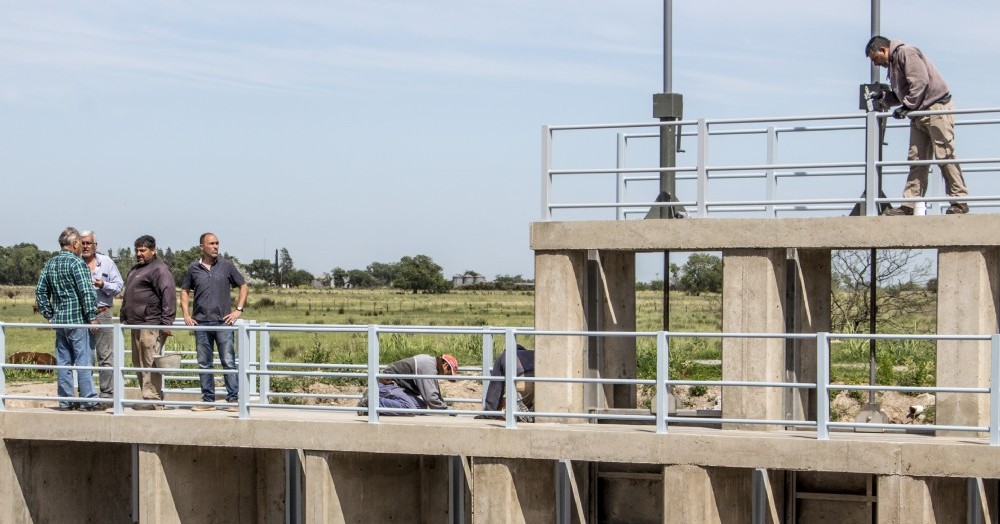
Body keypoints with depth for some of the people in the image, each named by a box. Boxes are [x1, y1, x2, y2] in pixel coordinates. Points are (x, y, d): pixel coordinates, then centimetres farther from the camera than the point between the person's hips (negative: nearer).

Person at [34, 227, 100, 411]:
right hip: (77, 320, -7)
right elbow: (87, 292, -17)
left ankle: (65, 401, 12)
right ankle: (88, 401, -4)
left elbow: (40, 291, 14)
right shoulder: (76, 263, -11)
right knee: (83, 361, -4)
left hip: (58, 320, 7)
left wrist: (49, 314, 17)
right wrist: (92, 317, -12)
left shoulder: (50, 264, 11)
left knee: (63, 361, 10)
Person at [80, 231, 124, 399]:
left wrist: (104, 286, -11)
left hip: (102, 313, 0)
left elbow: (119, 285, 6)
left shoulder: (106, 262, 8)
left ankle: (106, 392, 0)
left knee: (105, 355, -3)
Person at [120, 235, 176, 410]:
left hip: (151, 325, -10)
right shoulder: (135, 269, 23)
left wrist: (166, 322, -23)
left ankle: (153, 399, -12)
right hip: (136, 324, 10)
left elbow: (168, 295, -17)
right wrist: (124, 317, 27)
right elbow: (128, 296, 33)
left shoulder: (159, 269, -8)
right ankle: (147, 396, 16)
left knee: (150, 363, -12)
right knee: (138, 363, 11)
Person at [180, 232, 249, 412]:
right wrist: (186, 315, 6)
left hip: (223, 322, -2)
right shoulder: (193, 268, 6)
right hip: (201, 323, 2)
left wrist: (238, 310, -1)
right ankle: (208, 400, 13)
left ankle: (233, 399, -2)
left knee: (228, 362, -5)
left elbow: (244, 286, 9)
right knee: (204, 364, 6)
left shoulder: (226, 265, 3)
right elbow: (184, 291, 17)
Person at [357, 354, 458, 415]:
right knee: (409, 407, -29)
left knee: (422, 406, -3)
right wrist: (446, 410, -11)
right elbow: (431, 397, -23)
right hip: (387, 384, -11)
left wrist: (446, 407, 25)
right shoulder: (428, 367, -19)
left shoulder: (430, 361, 15)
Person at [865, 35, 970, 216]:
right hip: (919, 116, 10)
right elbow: (900, 96, 22)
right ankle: (910, 205, 2)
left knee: (945, 156, -9)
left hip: (937, 108, -10)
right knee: (915, 160, 4)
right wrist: (883, 96, 5)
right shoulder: (893, 64, 22)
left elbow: (920, 82, -19)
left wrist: (906, 107, -18)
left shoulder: (905, 53, -8)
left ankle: (960, 203, -7)